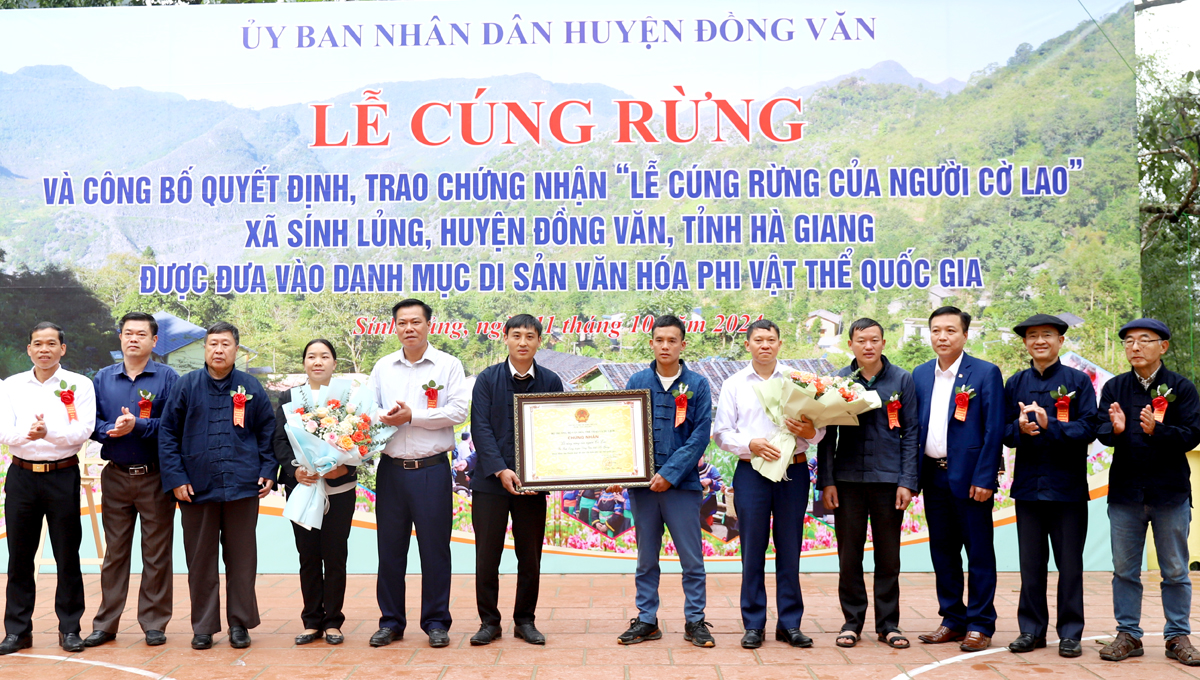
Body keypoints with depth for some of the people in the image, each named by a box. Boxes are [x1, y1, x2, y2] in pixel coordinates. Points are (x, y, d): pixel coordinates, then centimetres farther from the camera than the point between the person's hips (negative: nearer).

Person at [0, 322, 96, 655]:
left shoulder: (79, 385, 0)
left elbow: (83, 430, -12)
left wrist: (49, 433, -30)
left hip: (62, 475, -2)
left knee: (67, 557, 2)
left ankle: (69, 628, 13)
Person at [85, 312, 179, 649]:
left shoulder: (167, 377, -2)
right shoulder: (103, 378, 9)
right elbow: (92, 422, 4)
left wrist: (137, 425, -20)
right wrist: (111, 430, -15)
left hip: (155, 477, -3)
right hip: (116, 476, 3)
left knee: (156, 554, 3)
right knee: (114, 551, 9)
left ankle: (154, 624, 12)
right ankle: (105, 623, 17)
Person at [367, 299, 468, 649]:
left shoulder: (448, 365, 1)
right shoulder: (383, 367, 12)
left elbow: (457, 411, -8)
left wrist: (412, 416, -13)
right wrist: (381, 419, -14)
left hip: (431, 469, -3)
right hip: (391, 469, 3)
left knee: (435, 548, 3)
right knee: (390, 548, 8)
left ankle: (436, 622, 14)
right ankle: (391, 621, 20)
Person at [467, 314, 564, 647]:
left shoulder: (551, 381, 4)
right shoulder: (487, 379, 0)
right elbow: (481, 428, -6)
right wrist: (501, 470, -17)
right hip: (490, 480, -1)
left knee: (530, 557, 8)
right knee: (487, 555, 3)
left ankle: (525, 620, 21)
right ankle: (489, 621, 17)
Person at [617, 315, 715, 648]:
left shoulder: (697, 384, 1)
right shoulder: (637, 382, 7)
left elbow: (700, 435, -5)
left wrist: (670, 473, -12)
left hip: (682, 483, -2)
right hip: (643, 483, 2)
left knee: (692, 558, 2)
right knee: (646, 559, 10)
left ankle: (695, 621, 14)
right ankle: (646, 621, 20)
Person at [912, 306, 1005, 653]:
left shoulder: (986, 373, -5)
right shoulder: (920, 374, 9)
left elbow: (994, 429, -9)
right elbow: (914, 426, 12)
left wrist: (984, 479, -14)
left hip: (969, 477, -5)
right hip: (933, 477, 5)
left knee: (979, 552, 3)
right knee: (942, 552, 11)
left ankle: (980, 625, 12)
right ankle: (952, 621, 22)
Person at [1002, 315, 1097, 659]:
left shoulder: (1078, 381, 0)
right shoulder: (1016, 383, 8)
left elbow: (1087, 429, -8)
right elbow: (1005, 432, 7)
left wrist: (1050, 426, -23)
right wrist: (1021, 429, -15)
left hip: (1067, 485, -2)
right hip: (1028, 484, 3)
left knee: (1070, 564, 4)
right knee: (1031, 563, 8)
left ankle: (1070, 633, 14)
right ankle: (1032, 629, 18)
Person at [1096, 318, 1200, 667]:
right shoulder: (1114, 387, 5)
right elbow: (1100, 430, -3)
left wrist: (1157, 430, -26)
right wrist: (1115, 429, -26)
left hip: (1170, 493, -2)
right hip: (1125, 491, 2)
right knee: (1124, 569, 8)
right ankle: (1128, 634, 18)